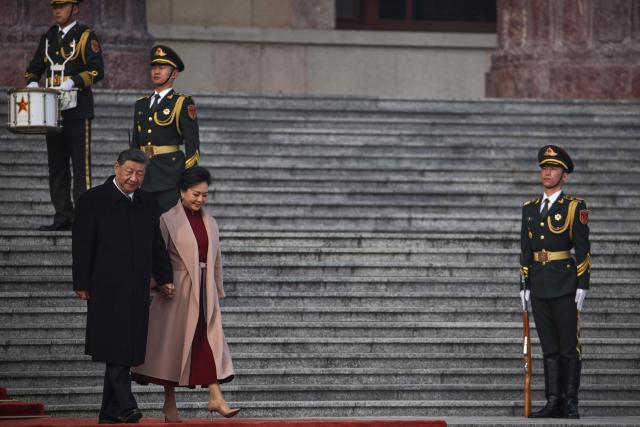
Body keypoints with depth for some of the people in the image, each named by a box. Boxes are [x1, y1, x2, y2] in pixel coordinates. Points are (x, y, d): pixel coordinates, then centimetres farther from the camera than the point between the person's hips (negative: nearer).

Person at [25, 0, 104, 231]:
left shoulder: (86, 36, -3)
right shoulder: (49, 37, 15)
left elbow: (97, 70, -11)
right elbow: (35, 67, 21)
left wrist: (72, 82, -24)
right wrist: (32, 82, 0)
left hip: (77, 110, -6)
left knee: (81, 165, -6)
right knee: (57, 166, 6)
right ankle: (63, 217, 10)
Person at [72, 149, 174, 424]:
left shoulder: (148, 204, 14)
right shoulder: (93, 201, -2)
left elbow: (157, 245, 20)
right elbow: (81, 245, -4)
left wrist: (164, 278, 12)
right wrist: (82, 285, -7)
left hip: (137, 289, 5)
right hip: (107, 288, -5)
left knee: (126, 350, 5)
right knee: (115, 346, -13)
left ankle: (110, 412, 9)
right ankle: (125, 405, -17)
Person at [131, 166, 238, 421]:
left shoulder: (210, 223, 13)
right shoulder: (169, 220, -4)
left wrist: (218, 292, 16)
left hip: (204, 293, 5)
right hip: (178, 292, -5)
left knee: (212, 342, -6)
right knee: (175, 343, 1)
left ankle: (216, 398, -11)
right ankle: (169, 403, 10)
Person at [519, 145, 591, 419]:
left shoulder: (575, 207, -2)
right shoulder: (530, 209, 13)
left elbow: (583, 249, -6)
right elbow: (526, 250, 15)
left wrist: (582, 284, -11)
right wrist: (525, 285, 10)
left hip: (565, 287, -5)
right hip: (539, 287, 5)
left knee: (569, 347, -2)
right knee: (549, 348, 7)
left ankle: (570, 404, 3)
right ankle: (553, 403, 8)